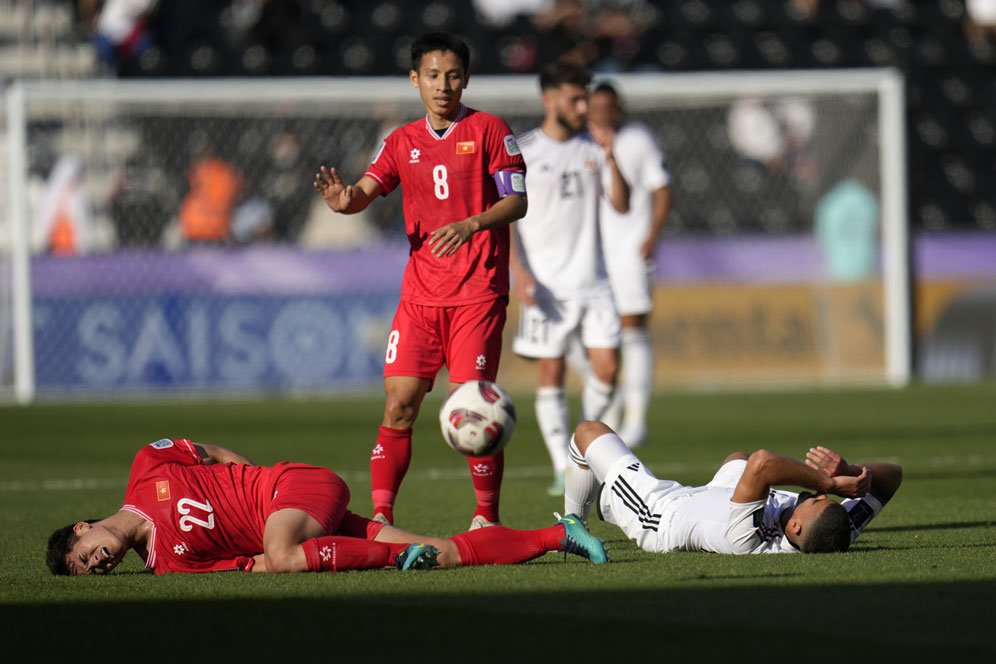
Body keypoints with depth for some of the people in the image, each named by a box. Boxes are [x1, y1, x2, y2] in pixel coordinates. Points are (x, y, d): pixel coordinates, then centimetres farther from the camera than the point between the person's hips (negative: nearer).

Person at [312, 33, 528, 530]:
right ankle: (380, 517, 0)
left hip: (478, 292, -4)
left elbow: (516, 202, -5)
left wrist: (471, 225, -23)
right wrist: (345, 200, -24)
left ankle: (487, 517, 5)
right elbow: (366, 191, 0)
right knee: (399, 404, -3)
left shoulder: (489, 131, 0)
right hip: (420, 294, 4)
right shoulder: (402, 142, 12)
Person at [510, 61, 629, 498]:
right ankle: (563, 468, 3)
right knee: (552, 374, -3)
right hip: (546, 283, -4)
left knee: (606, 367, -3)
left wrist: (610, 158, -8)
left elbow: (621, 205, 6)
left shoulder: (591, 148, 9)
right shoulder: (521, 152, -2)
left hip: (592, 280, 4)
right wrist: (518, 270, -14)